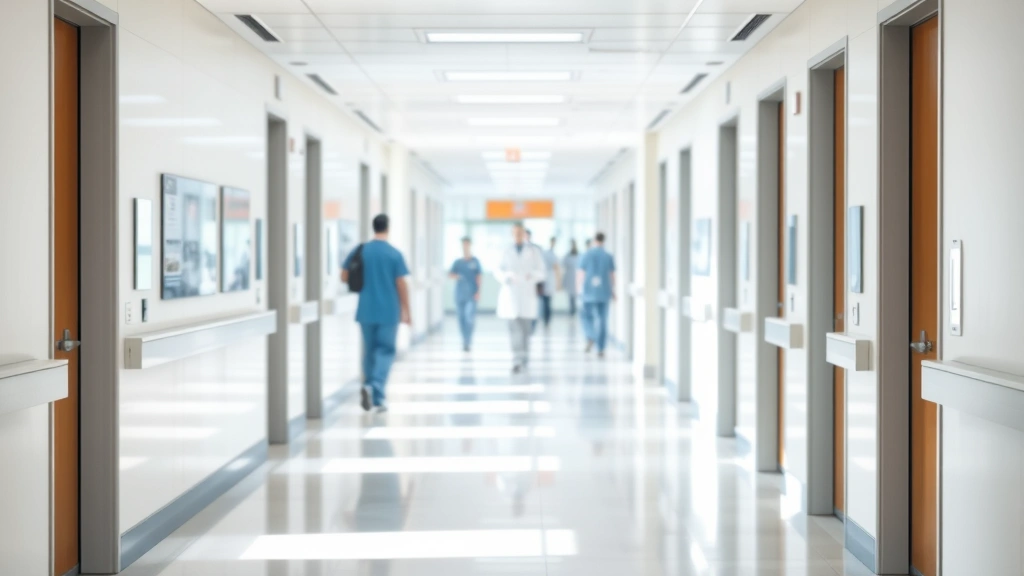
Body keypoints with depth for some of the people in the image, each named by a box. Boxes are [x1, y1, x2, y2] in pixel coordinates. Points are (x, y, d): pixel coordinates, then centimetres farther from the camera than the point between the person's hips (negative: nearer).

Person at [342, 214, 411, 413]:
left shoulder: (360, 251, 1)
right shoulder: (394, 254, -8)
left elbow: (344, 277, 5)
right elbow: (401, 285, -7)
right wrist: (406, 311, 1)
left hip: (366, 311, 3)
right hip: (388, 312, -3)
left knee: (369, 351, 17)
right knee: (385, 351, 1)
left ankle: (369, 387, 24)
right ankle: (376, 391, -18)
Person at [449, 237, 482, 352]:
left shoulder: (475, 261, 4)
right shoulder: (457, 262, 10)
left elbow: (479, 276, 3)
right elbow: (450, 274, 3)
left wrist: (478, 291, -4)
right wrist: (454, 276, -21)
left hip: (471, 294, -3)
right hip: (460, 294, 3)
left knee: (469, 316, -16)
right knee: (461, 318, 5)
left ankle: (467, 342, -9)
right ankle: (466, 340, 17)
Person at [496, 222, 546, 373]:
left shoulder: (534, 252, 5)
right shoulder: (506, 252, 8)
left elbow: (541, 272, 4)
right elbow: (499, 272, 4)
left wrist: (532, 275, -18)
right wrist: (507, 276, -18)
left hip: (527, 294, 0)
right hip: (510, 294, 0)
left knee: (525, 328, 1)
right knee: (514, 328, -8)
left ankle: (523, 357, 17)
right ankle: (518, 361, -11)